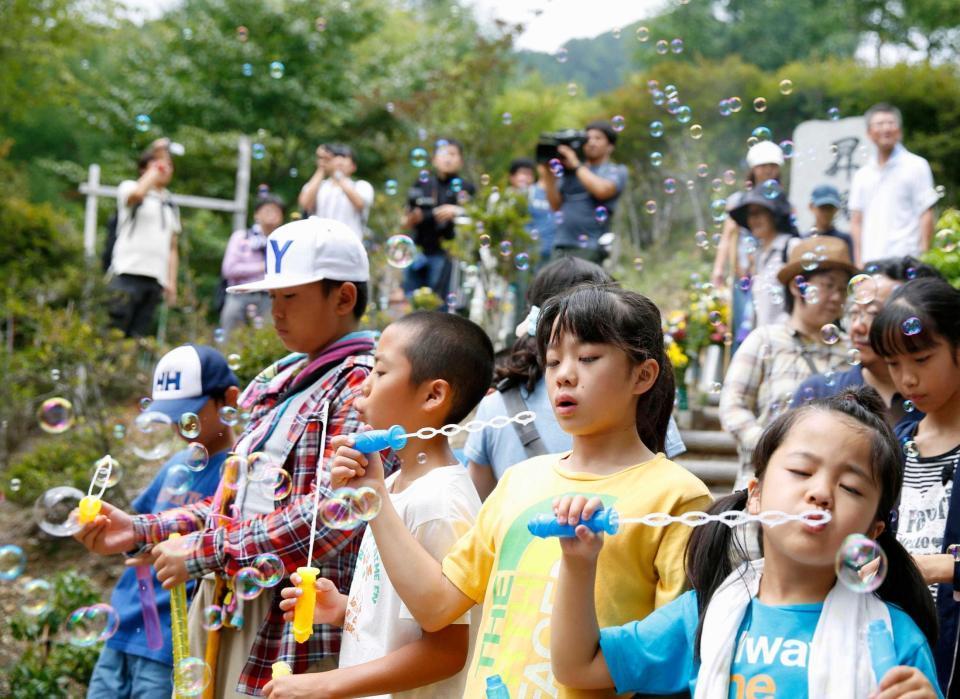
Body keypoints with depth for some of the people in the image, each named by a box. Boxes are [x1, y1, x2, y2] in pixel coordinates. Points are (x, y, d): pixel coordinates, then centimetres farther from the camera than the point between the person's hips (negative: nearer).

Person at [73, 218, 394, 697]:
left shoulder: (362, 383, -10)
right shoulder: (278, 383, 16)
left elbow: (328, 517, -19)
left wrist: (202, 552, -16)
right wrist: (142, 531, 7)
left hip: (298, 635, -7)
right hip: (228, 611, 8)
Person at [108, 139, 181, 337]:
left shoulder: (171, 206, 23)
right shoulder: (129, 187, 8)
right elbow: (137, 194, -18)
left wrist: (171, 282, 10)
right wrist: (155, 169, -6)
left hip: (156, 278, 5)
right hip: (128, 274, -5)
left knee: (138, 337, -1)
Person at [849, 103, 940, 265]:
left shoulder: (916, 166, 5)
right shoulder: (862, 175, 16)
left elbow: (926, 215, 0)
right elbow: (856, 221, 14)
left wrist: (924, 257, -8)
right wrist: (859, 262, 5)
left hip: (905, 259, -4)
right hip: (870, 262, 4)